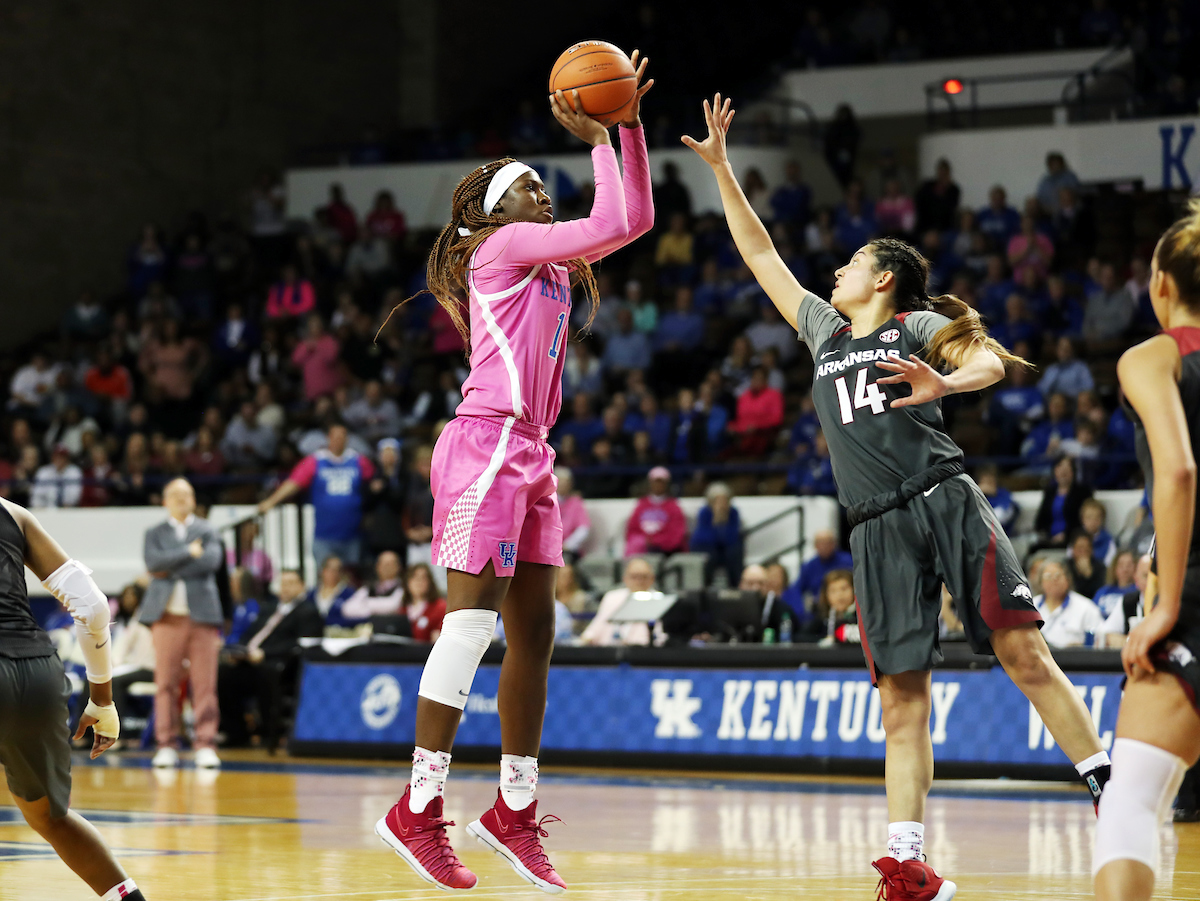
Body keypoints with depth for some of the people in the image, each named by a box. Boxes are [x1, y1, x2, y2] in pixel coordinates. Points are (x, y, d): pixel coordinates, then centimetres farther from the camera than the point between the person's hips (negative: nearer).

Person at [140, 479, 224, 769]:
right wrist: (188, 553, -10)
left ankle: (205, 745, -4)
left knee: (205, 683, -5)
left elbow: (212, 560, -8)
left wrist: (171, 568, -8)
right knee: (165, 683, -2)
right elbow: (154, 562, -6)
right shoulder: (154, 534, 13)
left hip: (202, 614, -1)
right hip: (167, 615, 1)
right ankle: (166, 746, 1)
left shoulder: (207, 531, 11)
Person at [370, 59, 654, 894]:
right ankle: (419, 810, -12)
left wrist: (629, 124, 17)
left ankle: (515, 810, 12)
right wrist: (597, 139, -1)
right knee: (472, 621, -13)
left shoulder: (548, 261, 23)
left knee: (534, 632, 8)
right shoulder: (501, 246, -2)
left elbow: (635, 218, 22)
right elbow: (611, 225, -10)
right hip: (487, 443, -10)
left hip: (529, 452, 10)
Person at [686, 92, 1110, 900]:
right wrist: (721, 167, 28)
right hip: (880, 528, 4)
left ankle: (1113, 793, -9)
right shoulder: (825, 330, 24)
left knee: (1023, 651, -12)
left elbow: (991, 360, -6)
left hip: (945, 501, -4)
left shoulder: (917, 327, 10)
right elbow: (759, 252, 29)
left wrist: (943, 384, -28)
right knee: (902, 697, -2)